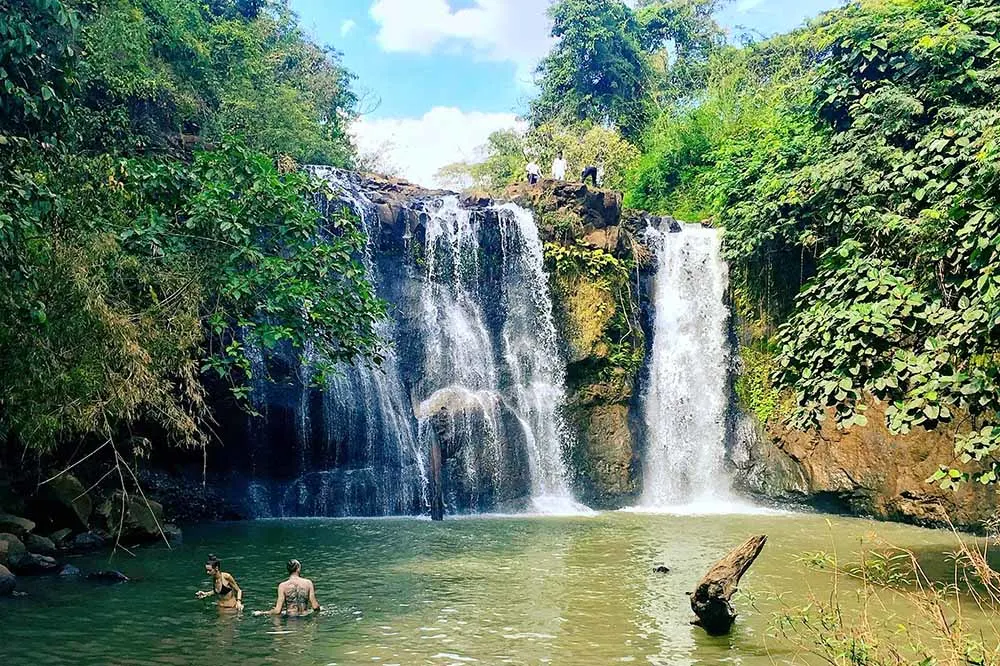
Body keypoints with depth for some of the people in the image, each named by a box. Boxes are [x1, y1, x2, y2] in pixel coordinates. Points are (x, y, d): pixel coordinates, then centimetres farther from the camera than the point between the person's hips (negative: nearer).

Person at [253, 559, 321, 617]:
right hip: (306, 615, 1)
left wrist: (262, 613, 5)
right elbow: (315, 606, -4)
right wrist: (320, 608, 19)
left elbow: (278, 610, -10)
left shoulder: (283, 586, -9)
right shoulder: (308, 583, -6)